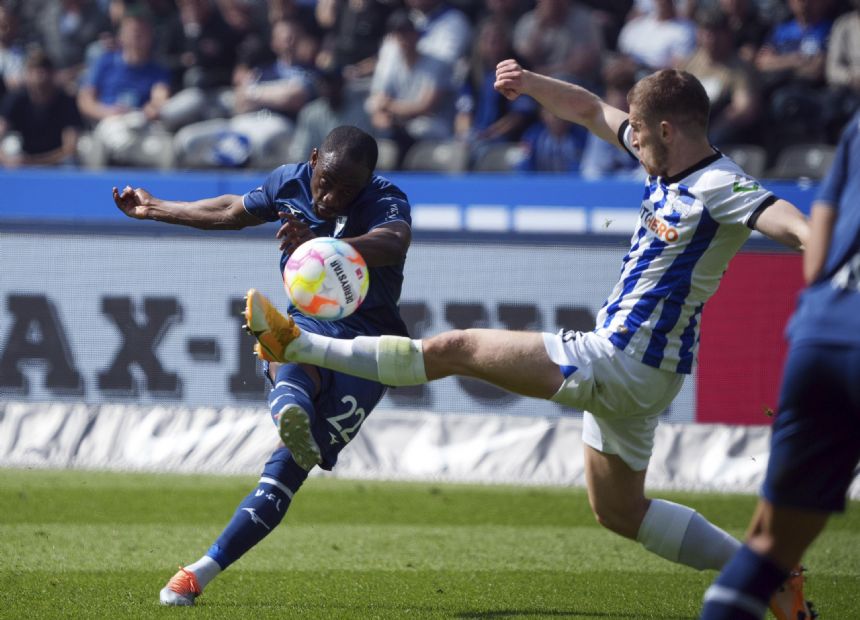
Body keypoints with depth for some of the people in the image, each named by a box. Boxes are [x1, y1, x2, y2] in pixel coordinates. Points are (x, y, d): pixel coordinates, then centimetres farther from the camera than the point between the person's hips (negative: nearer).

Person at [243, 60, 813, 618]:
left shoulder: (721, 188, -18)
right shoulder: (668, 162, 8)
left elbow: (779, 216, -36)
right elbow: (591, 110, 20)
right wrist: (530, 83, 8)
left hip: (624, 363, -10)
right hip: (632, 372, 10)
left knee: (454, 349, -3)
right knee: (618, 511, 22)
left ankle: (296, 345, 4)